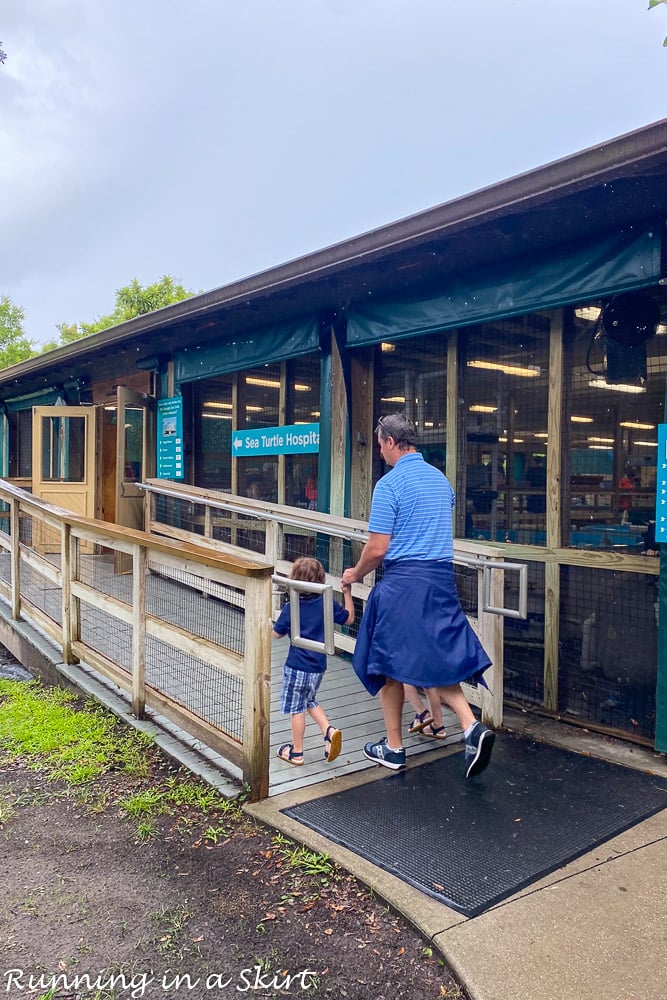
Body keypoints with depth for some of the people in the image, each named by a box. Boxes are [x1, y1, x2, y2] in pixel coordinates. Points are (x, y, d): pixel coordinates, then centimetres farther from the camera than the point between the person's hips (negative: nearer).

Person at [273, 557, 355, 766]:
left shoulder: (291, 609, -14)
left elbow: (276, 634, -4)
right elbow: (349, 618, 8)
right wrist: (347, 593, 13)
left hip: (297, 667, -4)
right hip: (318, 667, 5)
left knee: (296, 708, 10)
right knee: (310, 701, 25)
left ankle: (296, 752, 21)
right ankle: (329, 731, 6)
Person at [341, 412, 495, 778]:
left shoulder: (390, 483, -11)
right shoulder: (441, 479, 11)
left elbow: (377, 549, -12)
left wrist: (355, 574, 5)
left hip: (403, 582, -6)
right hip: (442, 578, 7)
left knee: (390, 664, 8)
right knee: (439, 658, 14)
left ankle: (393, 748, 19)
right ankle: (472, 727, -3)